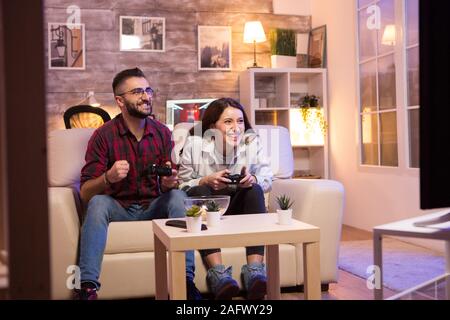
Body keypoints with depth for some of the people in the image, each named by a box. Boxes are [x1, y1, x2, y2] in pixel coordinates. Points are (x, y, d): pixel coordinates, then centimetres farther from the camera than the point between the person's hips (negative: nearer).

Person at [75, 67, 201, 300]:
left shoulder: (162, 133, -1)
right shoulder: (104, 135, -9)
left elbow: (168, 184, 1)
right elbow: (85, 193, -12)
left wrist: (170, 182, -25)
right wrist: (108, 178, -33)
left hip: (153, 207, 2)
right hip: (117, 207, -2)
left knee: (178, 196, -26)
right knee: (98, 203, -31)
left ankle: (186, 279, -27)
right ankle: (87, 286, -35)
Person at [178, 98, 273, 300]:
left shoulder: (252, 142, -7)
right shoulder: (194, 144, -11)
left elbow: (267, 181, -5)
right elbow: (182, 186, -8)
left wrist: (253, 179, -29)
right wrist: (206, 181, -29)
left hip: (238, 207, 2)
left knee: (255, 190, -26)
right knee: (200, 191, -32)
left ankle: (255, 269, -38)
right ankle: (217, 271, -44)